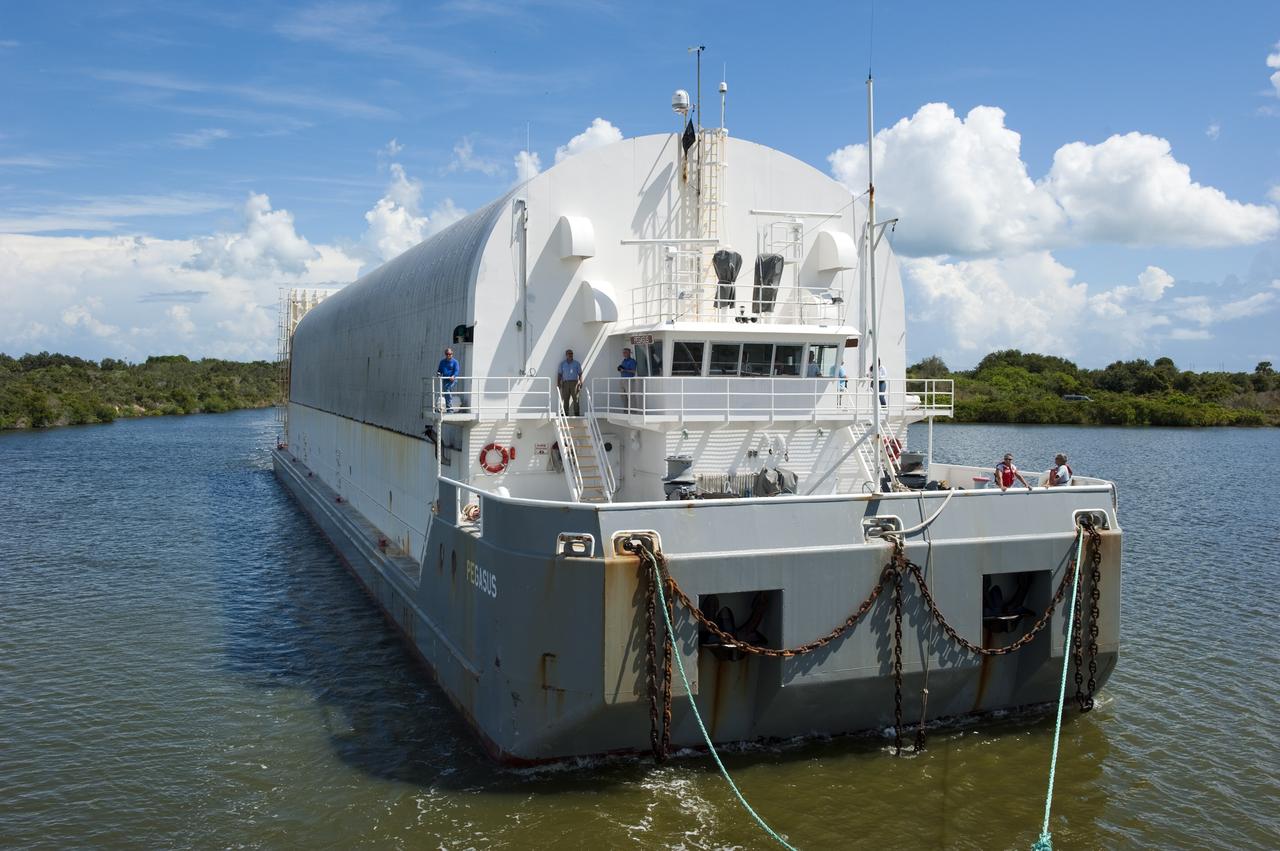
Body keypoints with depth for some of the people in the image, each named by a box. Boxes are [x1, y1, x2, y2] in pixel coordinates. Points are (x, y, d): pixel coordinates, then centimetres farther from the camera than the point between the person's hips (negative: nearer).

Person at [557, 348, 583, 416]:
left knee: (575, 399, -8)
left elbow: (580, 374, 6)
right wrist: (558, 383, 1)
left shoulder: (577, 364, 9)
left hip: (574, 383, -1)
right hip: (565, 383, 2)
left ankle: (577, 413, -6)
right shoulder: (562, 364, 13)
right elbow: (559, 374, 12)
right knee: (565, 399, -1)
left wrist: (580, 383, -6)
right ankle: (565, 414, 2)